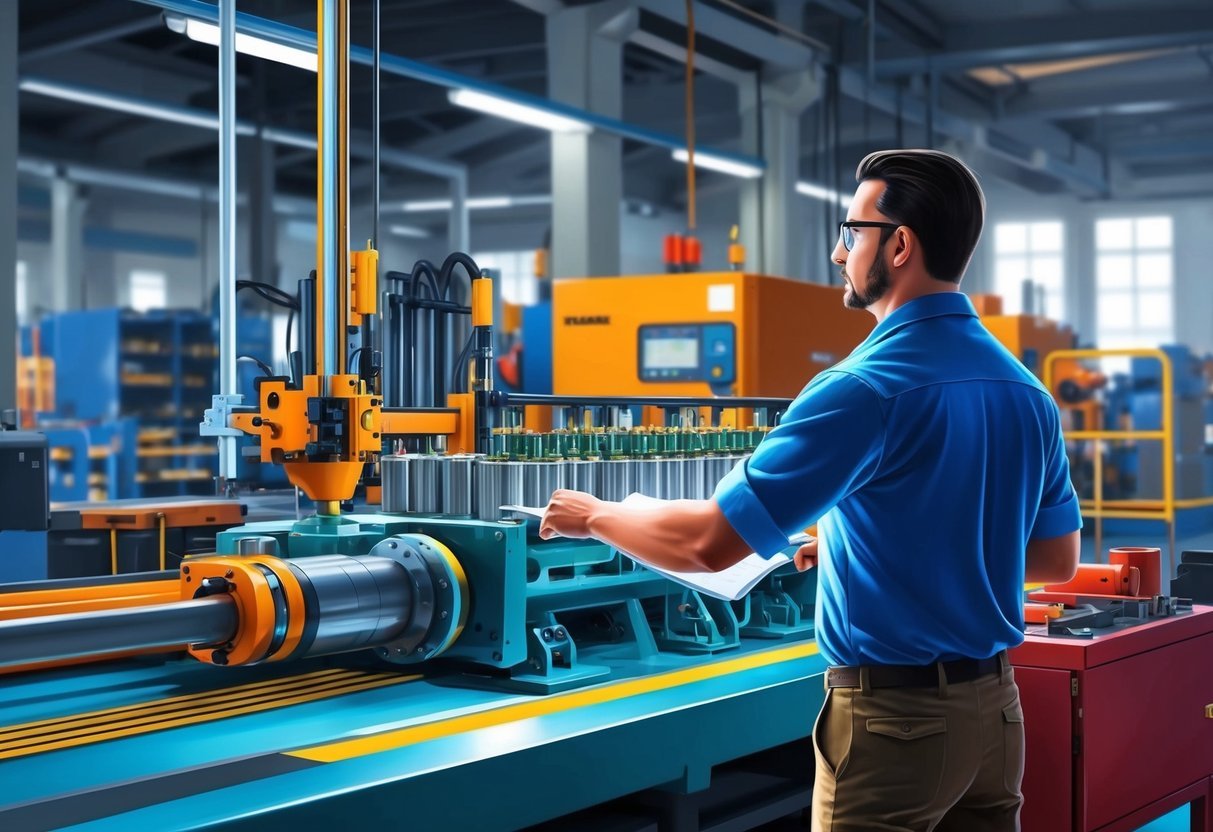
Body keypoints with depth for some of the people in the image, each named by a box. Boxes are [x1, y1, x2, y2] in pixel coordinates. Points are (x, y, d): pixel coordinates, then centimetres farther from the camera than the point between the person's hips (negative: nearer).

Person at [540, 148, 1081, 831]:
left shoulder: (867, 389, -20)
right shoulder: (1027, 391, 4)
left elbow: (711, 543, -20)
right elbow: (1058, 558, 14)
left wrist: (595, 516, -3)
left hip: (891, 718, -7)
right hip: (993, 710, 7)